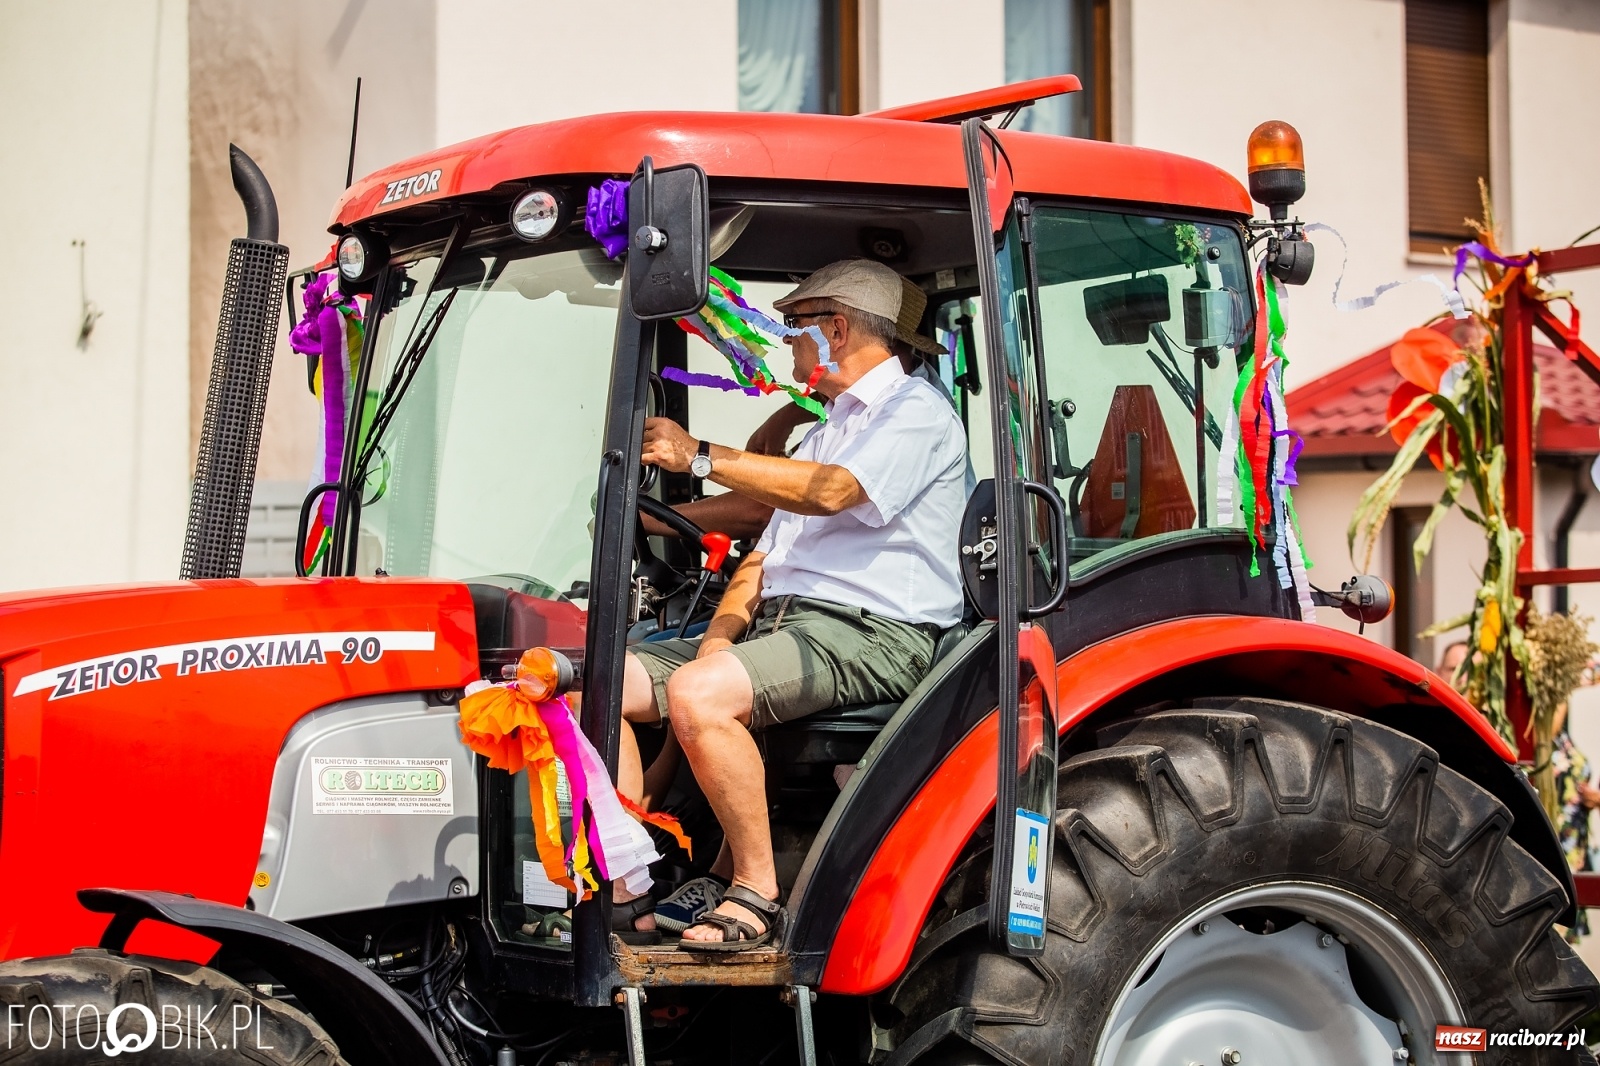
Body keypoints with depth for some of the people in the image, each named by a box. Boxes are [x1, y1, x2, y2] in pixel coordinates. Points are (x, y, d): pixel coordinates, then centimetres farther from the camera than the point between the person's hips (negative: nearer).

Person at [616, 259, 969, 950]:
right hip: (775, 626, 9)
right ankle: (627, 896, -13)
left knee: (697, 694, -35)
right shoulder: (826, 431, 31)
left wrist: (700, 455, -19)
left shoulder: (917, 412, 0)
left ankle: (758, 892, -22)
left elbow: (831, 491, -20)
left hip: (867, 634, -9)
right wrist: (721, 635, 4)